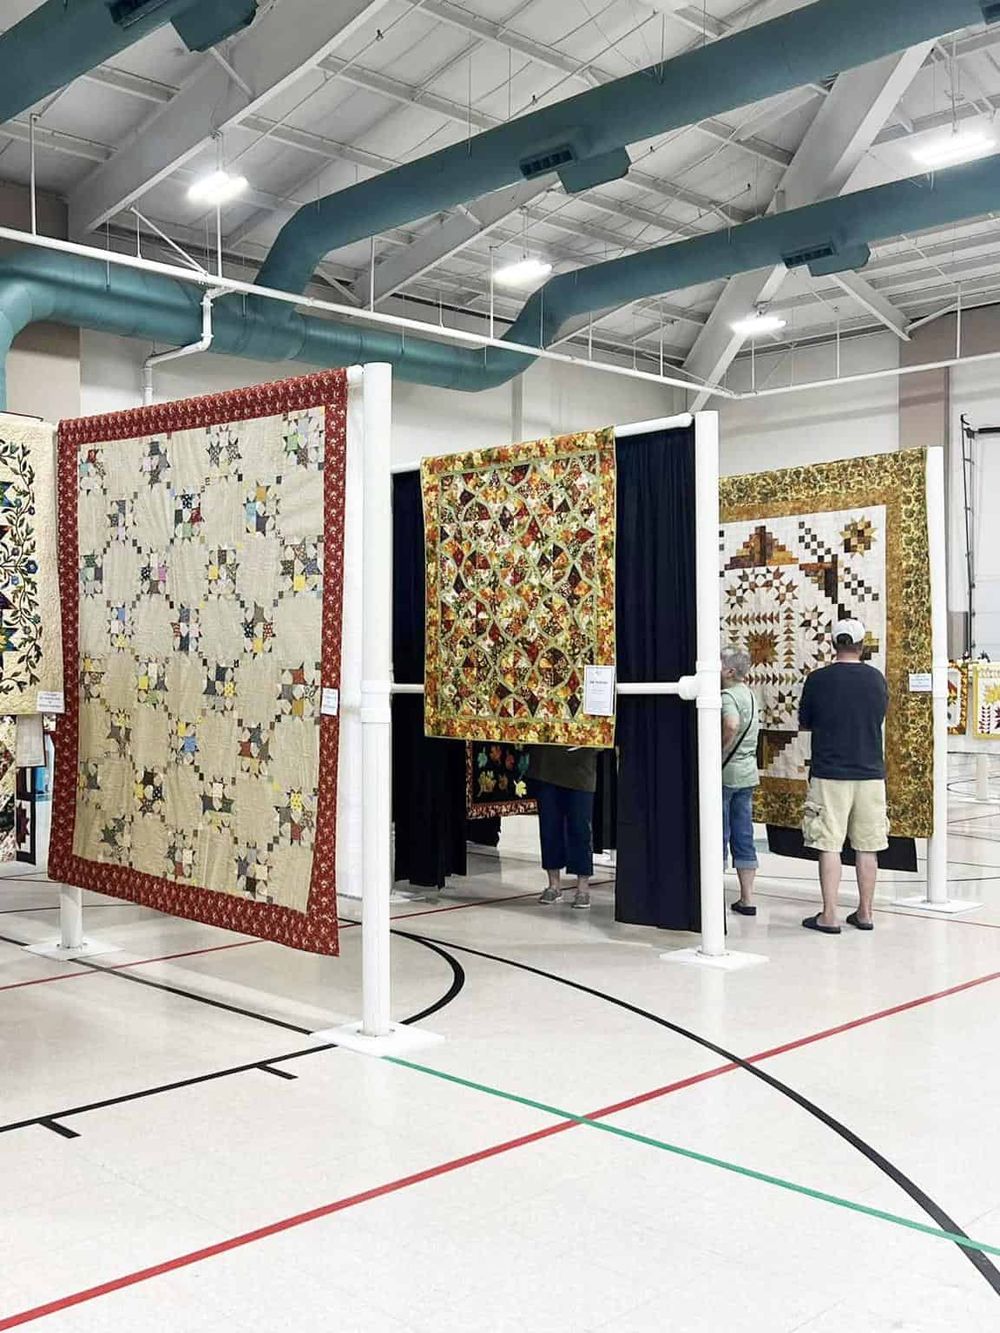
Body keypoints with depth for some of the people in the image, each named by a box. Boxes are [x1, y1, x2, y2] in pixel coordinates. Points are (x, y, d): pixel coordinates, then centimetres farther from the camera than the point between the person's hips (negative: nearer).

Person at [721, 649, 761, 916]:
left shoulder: (728, 695, -14)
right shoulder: (750, 695, 14)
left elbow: (731, 724, -32)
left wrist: (717, 752, -21)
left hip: (724, 773, -8)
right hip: (748, 774, 8)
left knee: (719, 835, 0)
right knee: (744, 836, 10)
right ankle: (747, 899, 13)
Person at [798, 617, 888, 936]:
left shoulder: (818, 679, -7)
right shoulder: (876, 678, 1)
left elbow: (804, 724, 4)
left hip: (829, 773, -3)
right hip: (870, 772, 3)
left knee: (829, 845, 0)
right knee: (867, 846, 10)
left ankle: (829, 915, 1)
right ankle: (865, 913, 17)